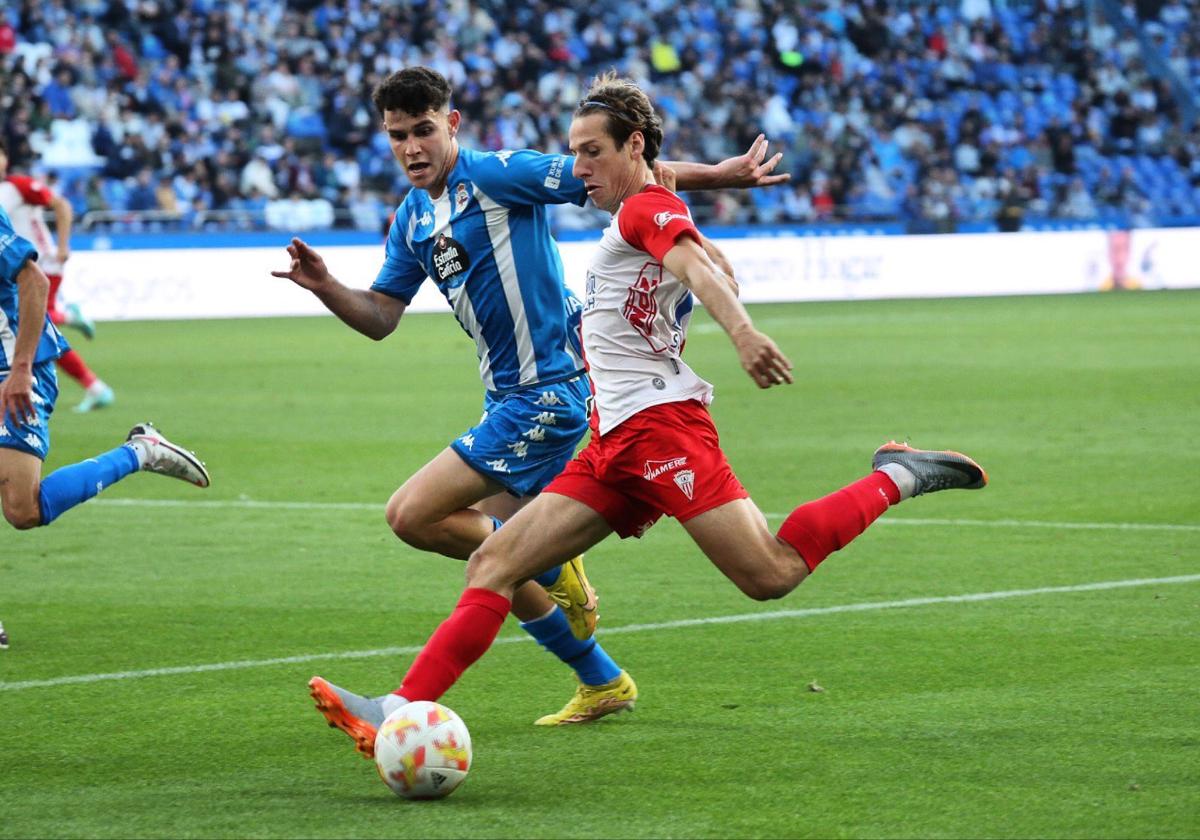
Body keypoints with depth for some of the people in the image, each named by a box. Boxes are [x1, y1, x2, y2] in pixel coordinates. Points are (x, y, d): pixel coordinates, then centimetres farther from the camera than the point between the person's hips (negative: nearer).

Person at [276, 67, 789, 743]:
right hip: (511, 398, 9)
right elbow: (380, 318, 14)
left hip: (550, 390, -9)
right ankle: (603, 684, 27)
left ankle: (556, 566, 0)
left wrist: (716, 175, -18)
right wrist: (324, 286, -5)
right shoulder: (412, 220, 12)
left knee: (414, 516, -15)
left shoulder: (496, 175, -13)